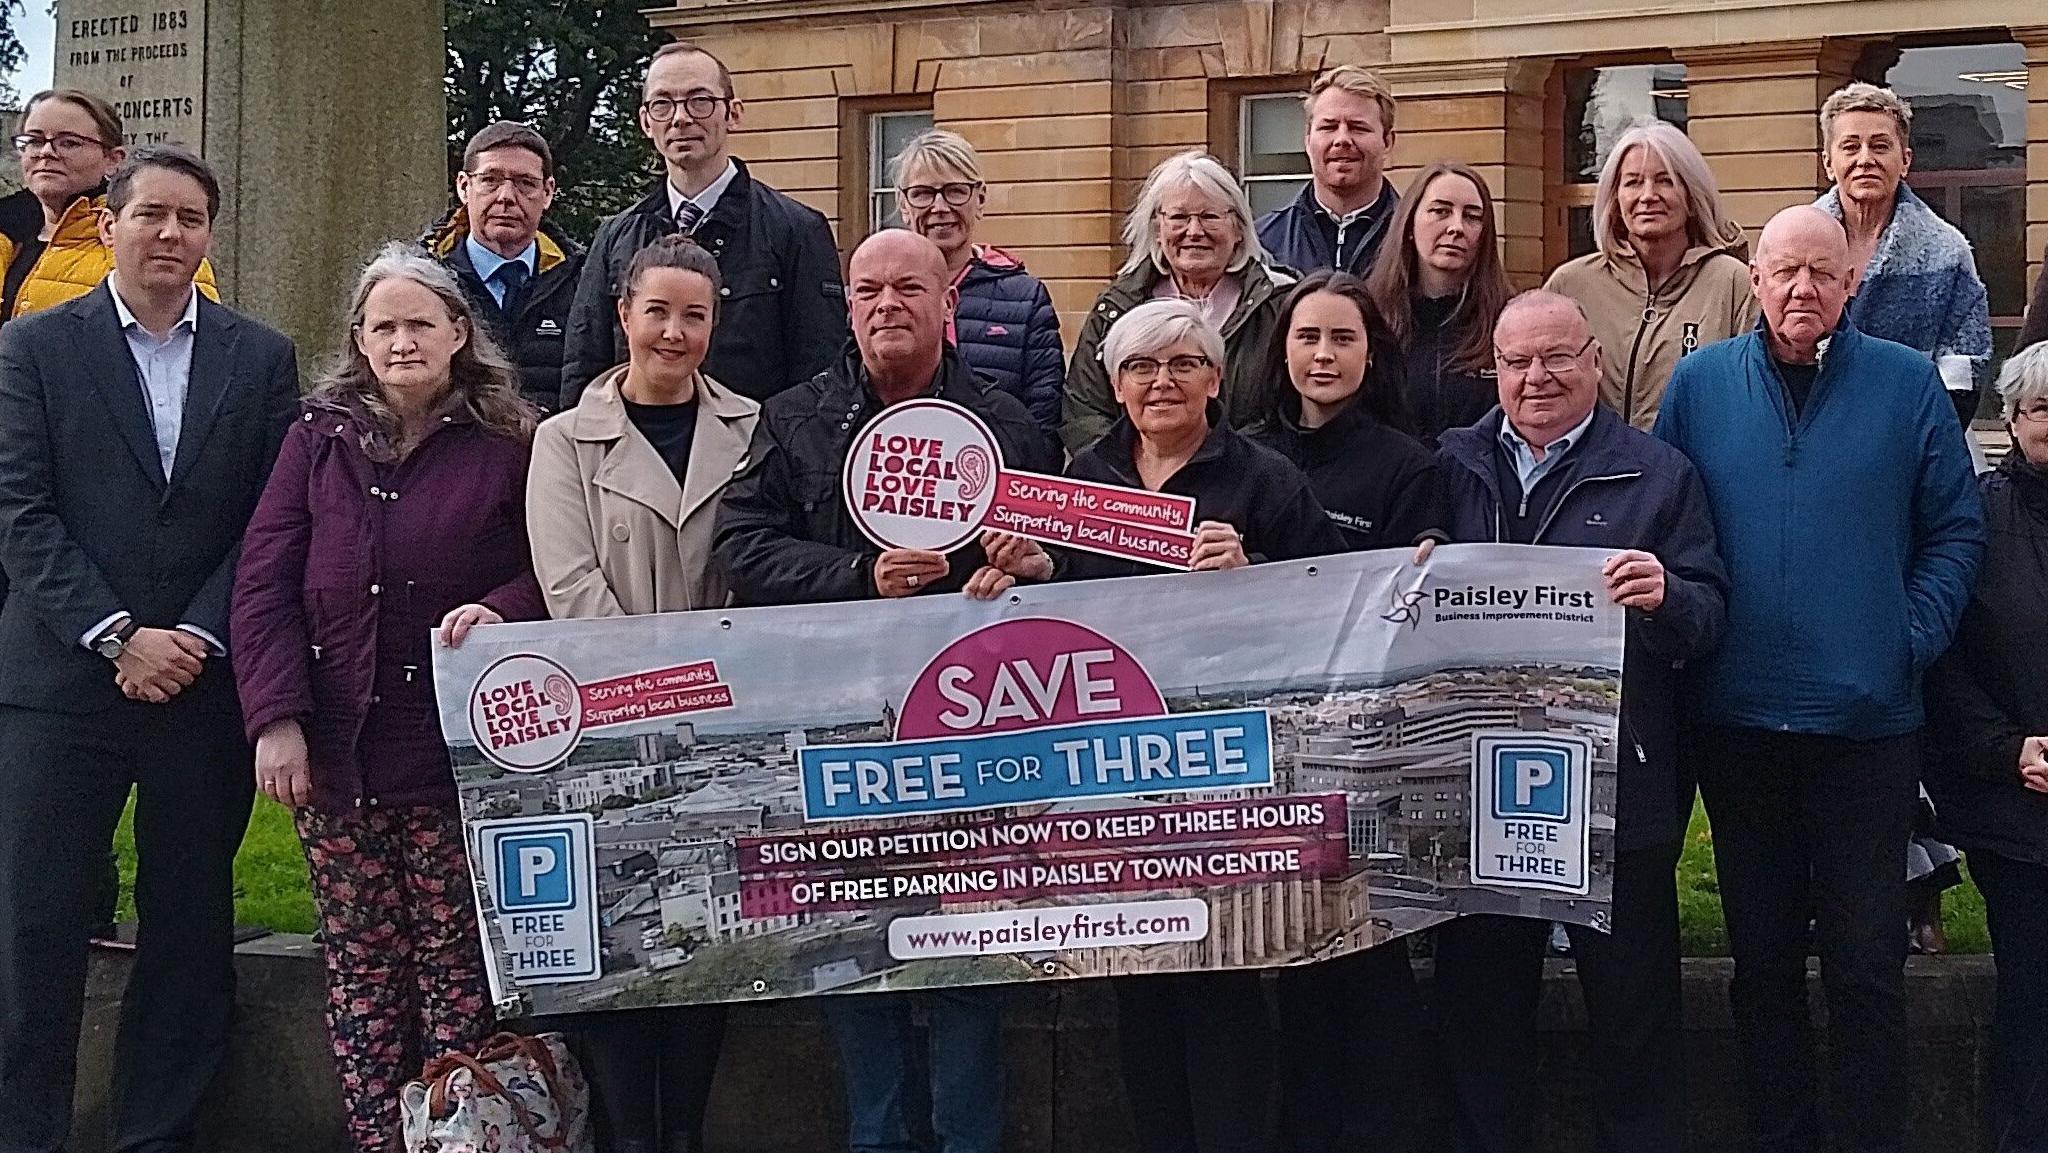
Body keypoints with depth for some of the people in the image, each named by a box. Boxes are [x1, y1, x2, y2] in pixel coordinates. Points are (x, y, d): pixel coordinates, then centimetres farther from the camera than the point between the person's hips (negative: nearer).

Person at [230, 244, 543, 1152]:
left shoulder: (509, 445, 2)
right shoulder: (320, 437, 9)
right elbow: (263, 583, 4)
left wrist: (498, 609, -17)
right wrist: (276, 718, -6)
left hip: (459, 752, -2)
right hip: (336, 750, 2)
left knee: (458, 968, 0)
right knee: (360, 972, 6)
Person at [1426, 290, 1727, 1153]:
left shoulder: (1659, 475, 3)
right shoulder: (1450, 467, 9)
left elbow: (1709, 618, -5)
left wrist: (1663, 597, -27)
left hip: (1617, 785, -2)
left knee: (1634, 1010, 6)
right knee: (1476, 1004, 12)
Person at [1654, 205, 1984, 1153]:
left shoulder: (1906, 385, 1)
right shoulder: (1699, 386, 4)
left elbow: (1956, 530, 5)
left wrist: (1916, 634, -6)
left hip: (1868, 719, -1)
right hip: (1736, 717, 1)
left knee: (1866, 965, 4)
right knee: (1762, 956, 12)